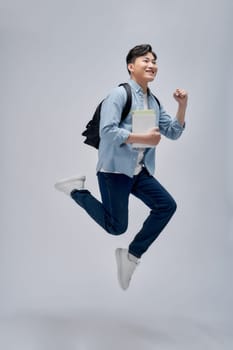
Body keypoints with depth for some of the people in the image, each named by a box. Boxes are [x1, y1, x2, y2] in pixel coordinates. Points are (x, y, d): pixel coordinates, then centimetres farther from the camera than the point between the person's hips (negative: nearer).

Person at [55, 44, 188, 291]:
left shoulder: (154, 102, 13)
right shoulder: (120, 94, -11)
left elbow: (173, 132, 11)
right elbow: (107, 131, -21)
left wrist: (183, 105, -2)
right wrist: (142, 138, -21)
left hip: (139, 171, 7)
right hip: (114, 169, -7)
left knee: (167, 206, -5)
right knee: (116, 227, -2)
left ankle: (132, 255, 6)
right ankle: (77, 190, 16)